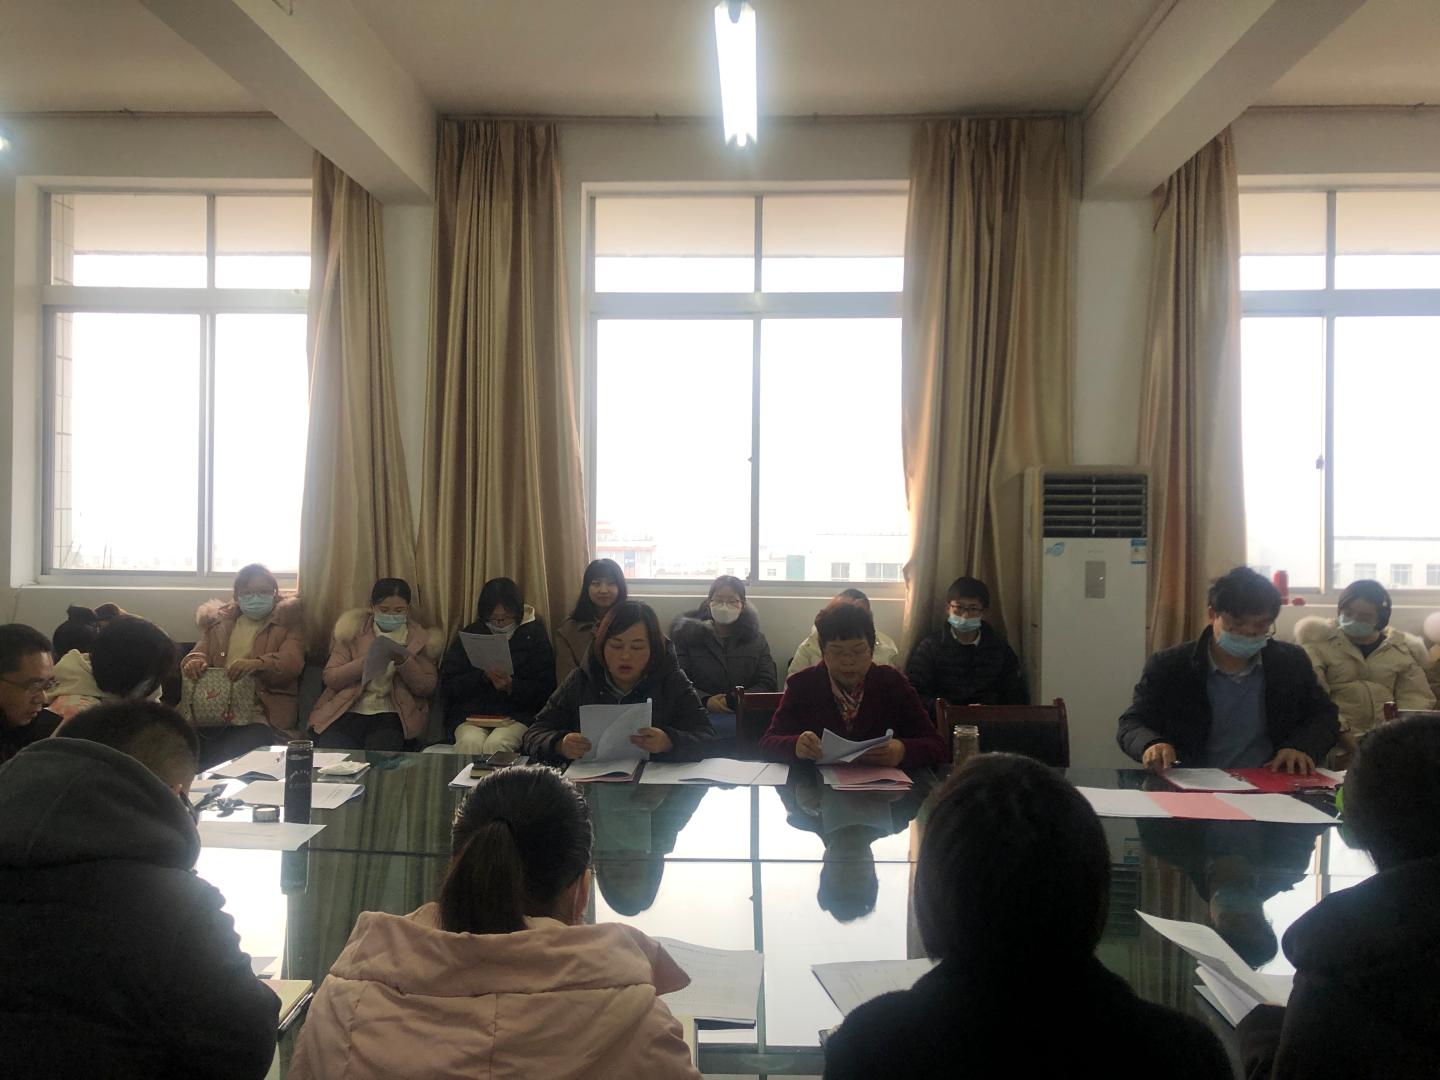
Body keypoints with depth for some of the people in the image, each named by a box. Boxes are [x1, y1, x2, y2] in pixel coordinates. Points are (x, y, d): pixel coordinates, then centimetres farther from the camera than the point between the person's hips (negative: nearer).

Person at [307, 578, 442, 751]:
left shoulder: (420, 638, 12)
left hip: (392, 715, 0)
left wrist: (404, 662, -12)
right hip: (348, 712, 1)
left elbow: (427, 688, 4)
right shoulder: (353, 631, 12)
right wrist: (366, 661, -12)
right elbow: (330, 678, 3)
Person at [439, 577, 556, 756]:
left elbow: (545, 689, 0)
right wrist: (483, 677, -10)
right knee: (470, 743, -31)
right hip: (470, 714, 2)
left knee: (496, 744, -32)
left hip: (518, 715, -1)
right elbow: (447, 684, 5)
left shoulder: (534, 635, 7)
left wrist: (511, 686, -16)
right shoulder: (469, 634, 12)